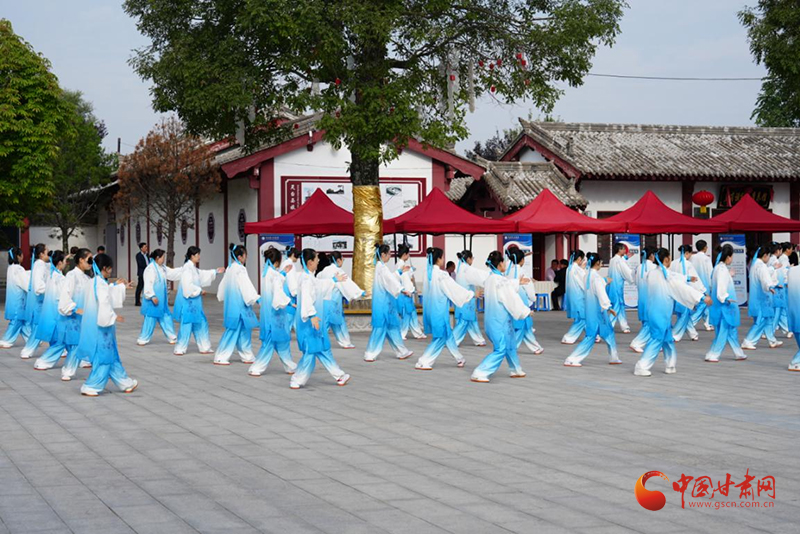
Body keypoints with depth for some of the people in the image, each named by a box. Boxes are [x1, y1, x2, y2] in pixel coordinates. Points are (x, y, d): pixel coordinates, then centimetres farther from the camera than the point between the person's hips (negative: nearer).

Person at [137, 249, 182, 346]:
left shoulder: (162, 268, 9)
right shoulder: (150, 268, -17)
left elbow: (172, 273, 19)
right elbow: (148, 284, -20)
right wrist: (152, 296, -22)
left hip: (162, 298, 9)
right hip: (154, 299, -9)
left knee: (166, 318, 13)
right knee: (150, 319, -3)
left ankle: (172, 337, 21)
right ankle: (143, 340, 8)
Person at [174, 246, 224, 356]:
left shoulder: (193, 268, 12)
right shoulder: (187, 268, -17)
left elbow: (202, 275, 27)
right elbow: (188, 285, -23)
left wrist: (216, 272, 24)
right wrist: (200, 291, -14)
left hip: (195, 302, 10)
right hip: (188, 302, -10)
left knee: (201, 324, 13)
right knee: (187, 325, -5)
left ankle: (204, 347, 21)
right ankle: (180, 349, 4)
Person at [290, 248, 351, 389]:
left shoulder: (310, 277, 11)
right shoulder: (306, 279, -20)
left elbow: (319, 285, 32)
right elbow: (306, 298, -31)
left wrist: (334, 280, 45)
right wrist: (311, 316, -40)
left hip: (315, 321, 11)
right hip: (310, 323, -11)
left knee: (323, 350, 16)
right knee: (310, 351, -3)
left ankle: (339, 376, 24)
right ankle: (297, 381, 5)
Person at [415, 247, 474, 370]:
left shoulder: (429, 272, 5)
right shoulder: (440, 274, -19)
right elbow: (454, 288, -14)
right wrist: (471, 294, -4)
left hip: (432, 308, 9)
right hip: (439, 310, -9)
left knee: (448, 334, 19)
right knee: (440, 337, 0)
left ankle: (459, 359, 30)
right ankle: (423, 362, -2)